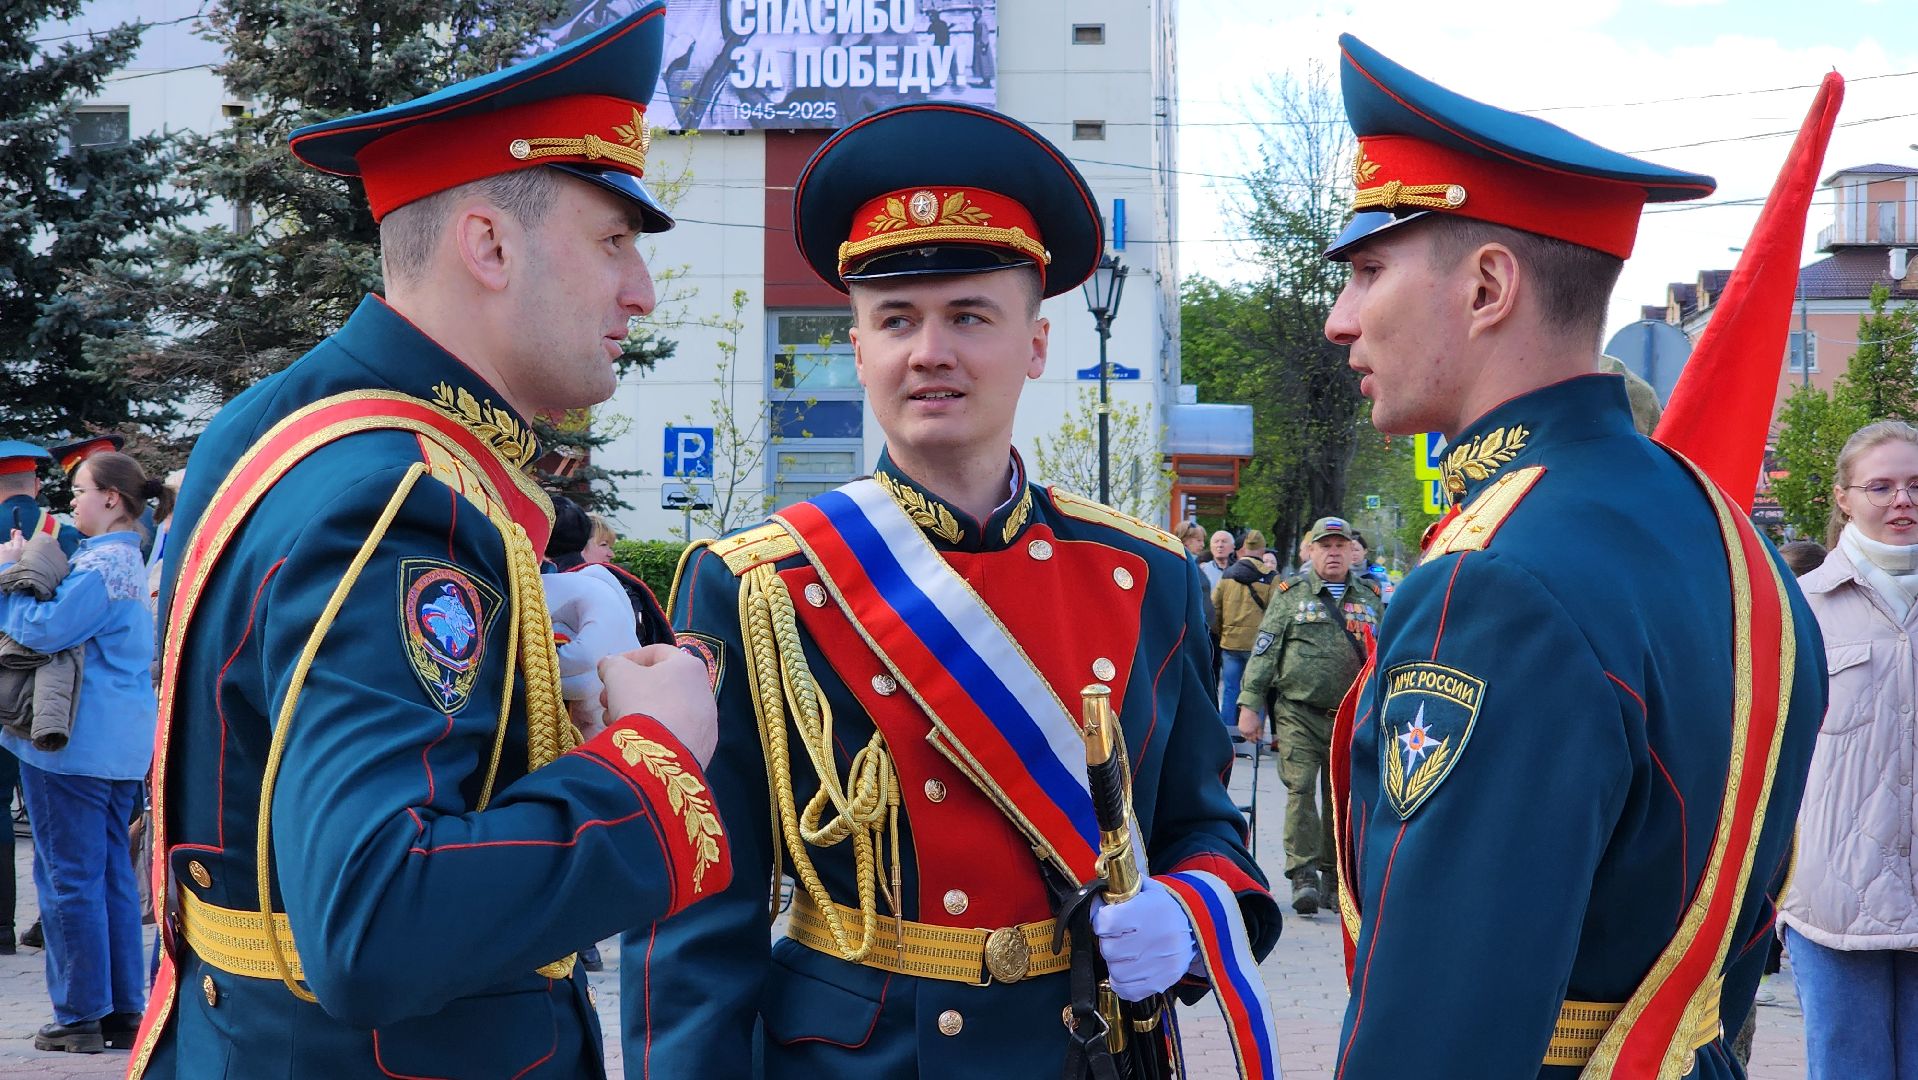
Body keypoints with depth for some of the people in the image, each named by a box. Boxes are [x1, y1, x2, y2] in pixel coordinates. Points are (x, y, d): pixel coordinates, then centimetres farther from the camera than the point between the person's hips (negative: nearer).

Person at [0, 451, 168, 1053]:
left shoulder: (101, 564, -16)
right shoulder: (129, 560, 15)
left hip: (74, 743, -9)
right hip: (123, 745, 9)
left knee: (70, 878, -1)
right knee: (111, 873, 13)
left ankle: (80, 1018, 5)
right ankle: (124, 1011, 16)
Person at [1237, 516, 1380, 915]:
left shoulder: (1370, 597, 13)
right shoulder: (1290, 593, 4)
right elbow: (1264, 651, 2)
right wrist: (1250, 704, -5)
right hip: (1299, 713, -3)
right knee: (1300, 791, -12)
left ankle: (1334, 876, 16)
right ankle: (1303, 875, -10)